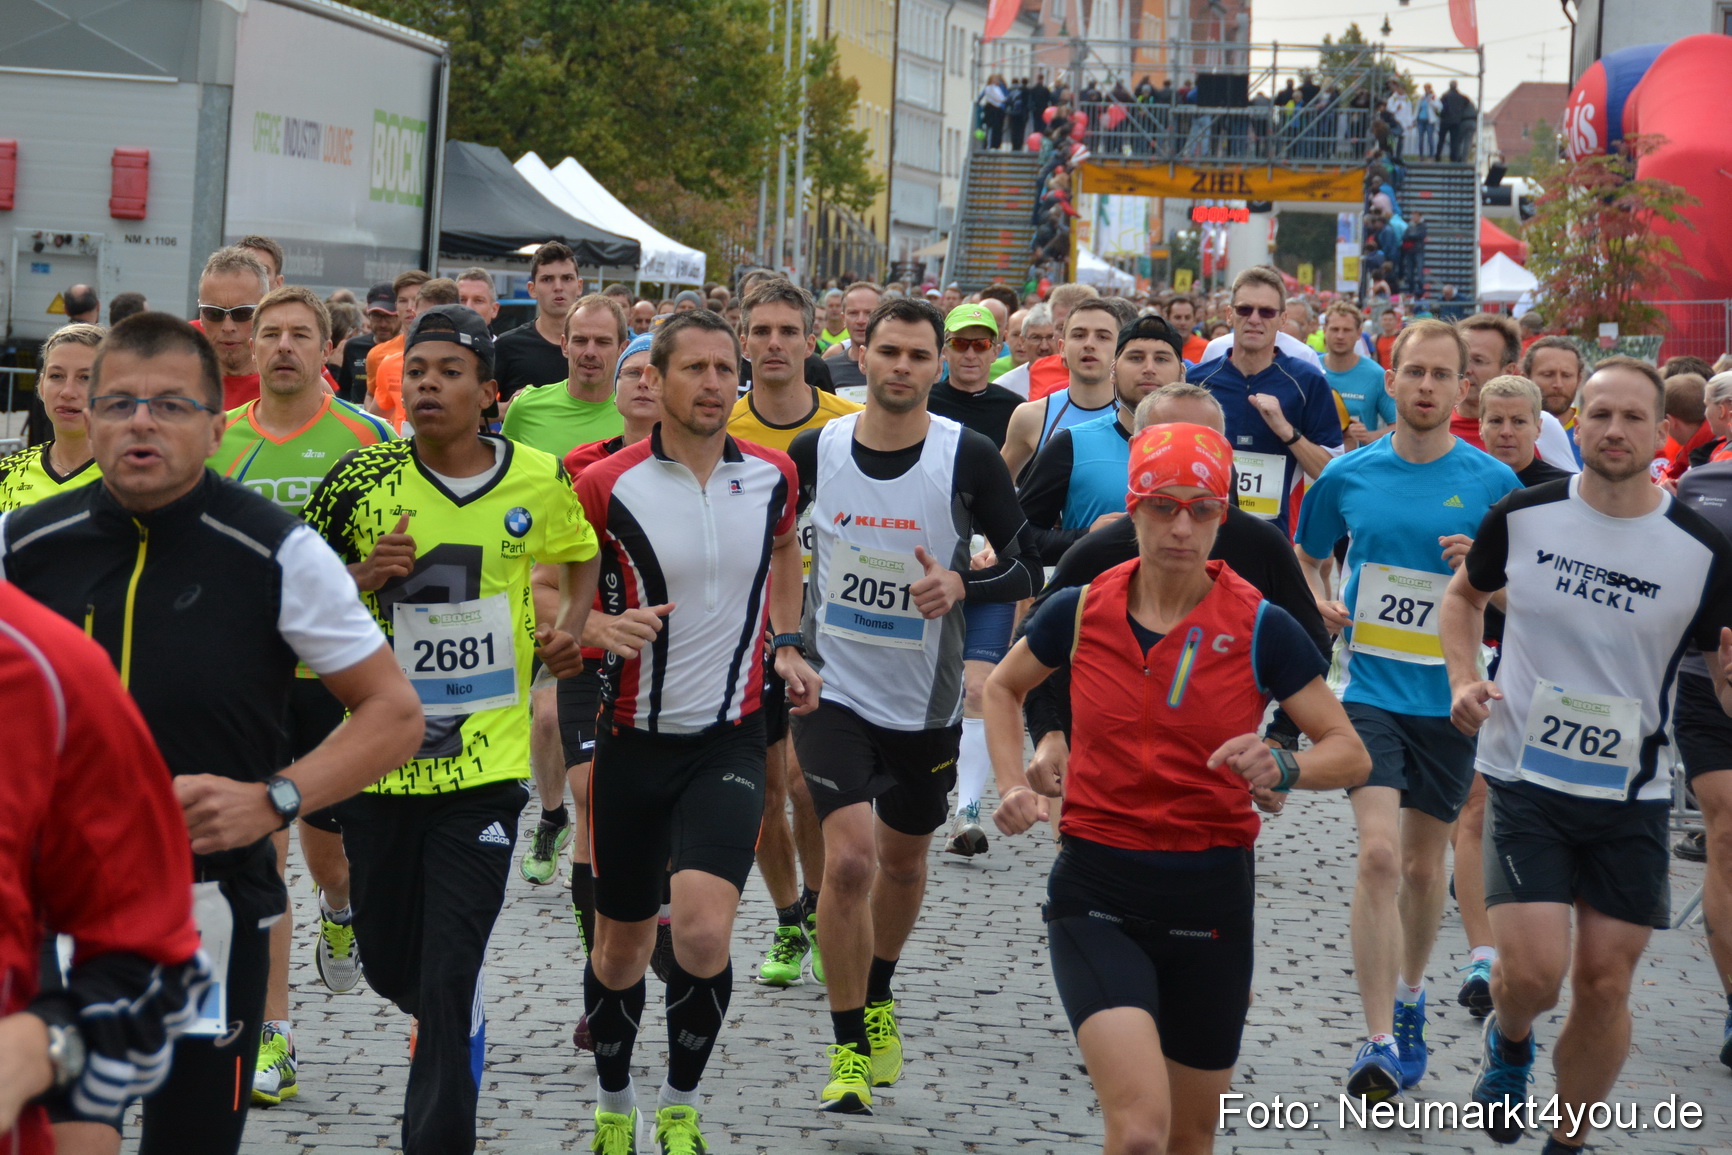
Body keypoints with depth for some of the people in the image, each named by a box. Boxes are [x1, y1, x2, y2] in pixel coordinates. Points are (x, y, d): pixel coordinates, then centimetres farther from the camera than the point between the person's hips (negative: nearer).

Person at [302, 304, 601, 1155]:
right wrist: (366, 575, -15)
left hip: (485, 763, -1)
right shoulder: (362, 479, -4)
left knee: (450, 980, -9)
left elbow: (582, 554, 20)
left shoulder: (539, 480, 0)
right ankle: (456, 1029, 48)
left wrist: (571, 624, 3)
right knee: (389, 963, 14)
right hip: (380, 756, 2)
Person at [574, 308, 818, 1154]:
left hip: (731, 739, 1)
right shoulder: (607, 487, -9)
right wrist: (604, 627, -20)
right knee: (620, 947, 11)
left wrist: (787, 645, 12)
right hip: (635, 740, 0)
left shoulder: (771, 474, 0)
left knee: (702, 932, -18)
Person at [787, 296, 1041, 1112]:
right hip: (833, 687, -1)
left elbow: (1026, 567, -5)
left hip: (926, 700, 1)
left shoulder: (968, 457, -10)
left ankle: (878, 998, 47)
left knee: (902, 861, 19)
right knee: (850, 860, -16)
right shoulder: (815, 450, -6)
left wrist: (960, 583, -24)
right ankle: (848, 1049, -2)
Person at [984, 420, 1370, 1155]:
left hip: (1211, 899, 1)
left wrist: (1281, 770, -24)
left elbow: (1351, 754, -4)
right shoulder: (1080, 611, -2)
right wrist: (1014, 785, 3)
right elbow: (1003, 688, 18)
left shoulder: (1260, 628, -6)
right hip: (1097, 895, -1)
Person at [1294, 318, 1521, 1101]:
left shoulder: (1493, 483, -2)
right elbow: (1307, 556, 19)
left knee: (1424, 864, 13)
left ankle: (1409, 997, 39)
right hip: (1371, 689, -1)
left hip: (1450, 695, 1)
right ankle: (1379, 1041, -14)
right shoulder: (1349, 475, 1)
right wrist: (1319, 604, -2)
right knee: (1378, 855, -15)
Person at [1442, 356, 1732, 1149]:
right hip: (1525, 780, -1)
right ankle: (1507, 1041, 25)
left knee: (1606, 983, 4)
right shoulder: (1522, 516, -5)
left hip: (1632, 794, 1)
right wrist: (1463, 677, -1)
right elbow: (1465, 595, 16)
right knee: (1533, 971, -12)